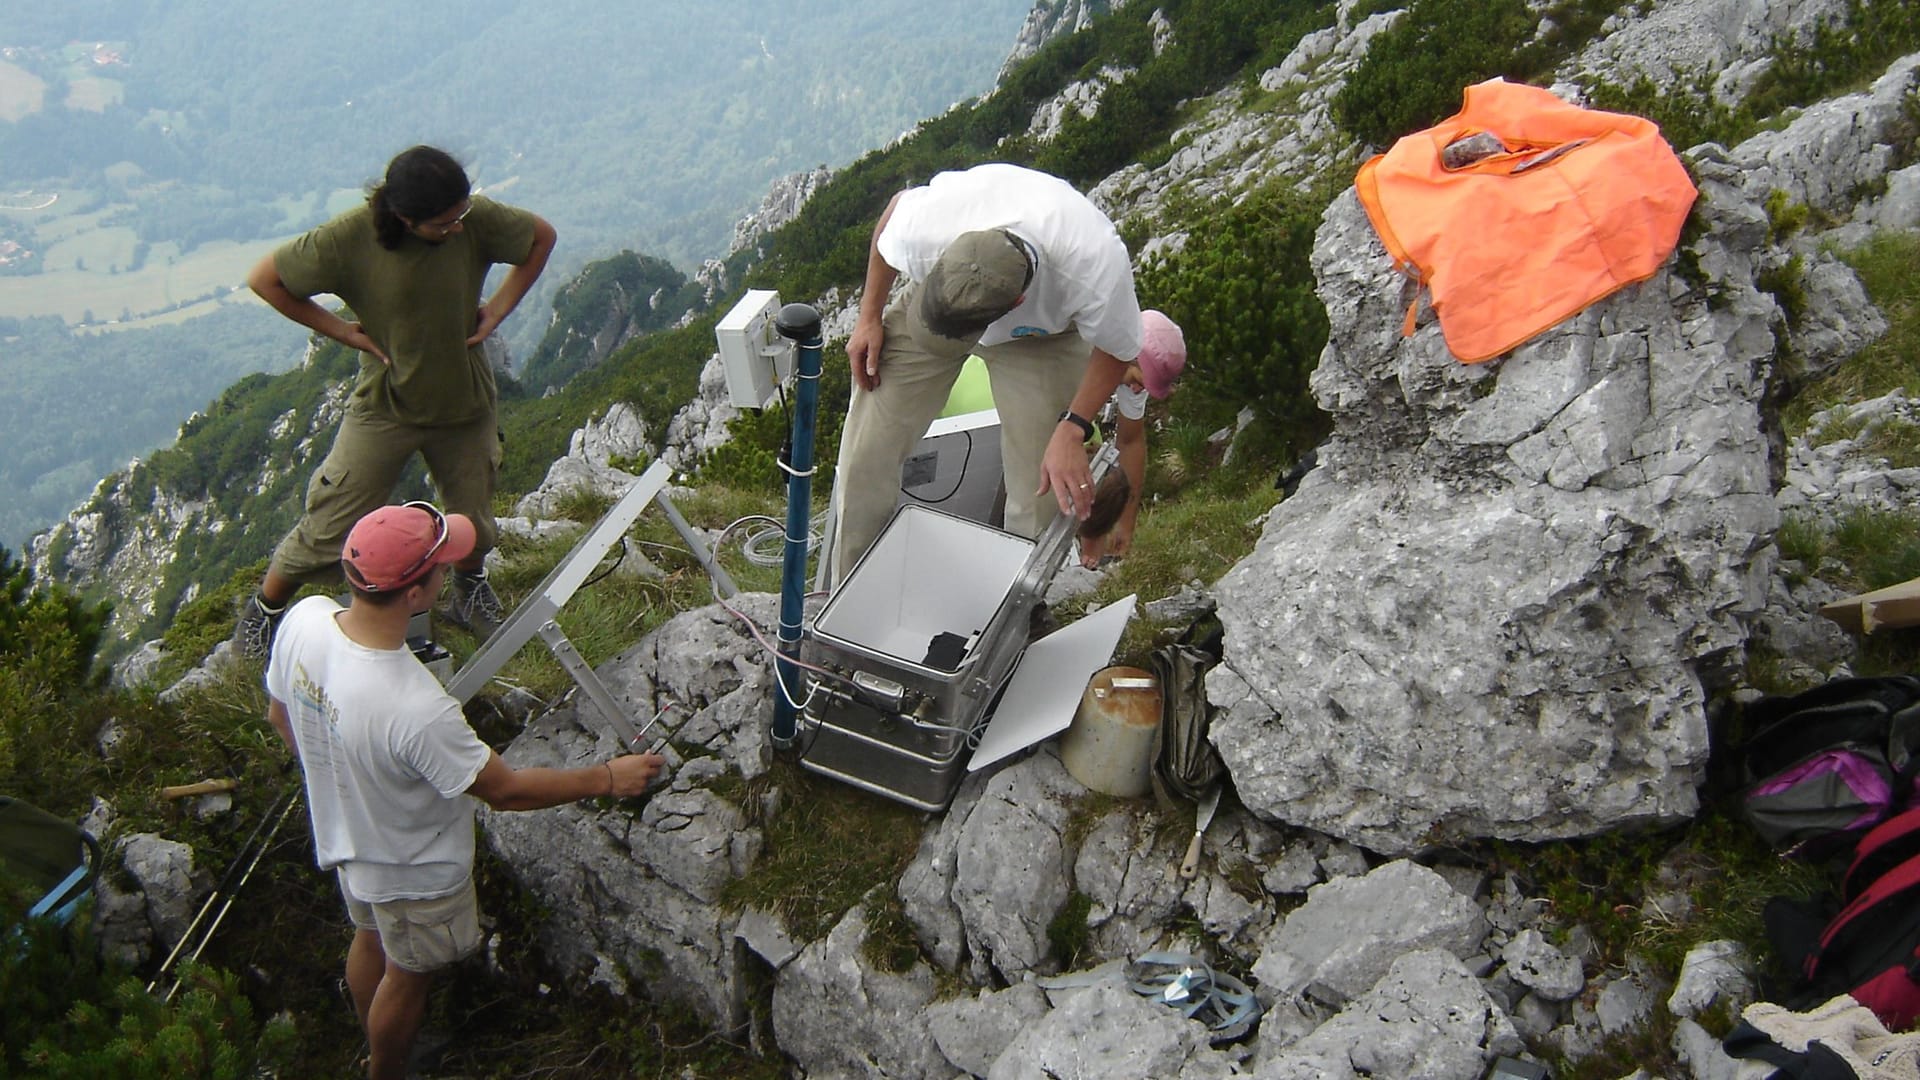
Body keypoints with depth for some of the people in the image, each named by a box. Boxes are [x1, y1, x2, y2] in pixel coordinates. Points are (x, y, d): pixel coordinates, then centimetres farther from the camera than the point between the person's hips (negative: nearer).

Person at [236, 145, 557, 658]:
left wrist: (498, 309, -4)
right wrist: (339, 330, -11)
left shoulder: (478, 219, -19)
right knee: (331, 527, 2)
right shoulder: (349, 238, -23)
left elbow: (541, 236, 2)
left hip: (465, 401, 2)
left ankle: (469, 590, 48)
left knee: (473, 521, 16)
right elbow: (265, 278, -9)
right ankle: (265, 607, 28)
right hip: (385, 403, -2)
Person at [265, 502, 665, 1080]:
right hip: (413, 871, -7)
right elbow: (506, 790, -29)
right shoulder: (417, 710, -45)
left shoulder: (303, 619, -24)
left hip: (342, 833, 7)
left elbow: (281, 716, -3)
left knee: (370, 939, 33)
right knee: (408, 974, 23)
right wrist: (607, 778, -16)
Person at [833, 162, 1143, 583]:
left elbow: (1116, 349, -17)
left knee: (1041, 493, -10)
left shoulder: (1100, 271, -43)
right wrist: (869, 317, -4)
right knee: (866, 453, -3)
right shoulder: (921, 227, -39)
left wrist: (1072, 431, -27)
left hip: (1042, 334, -1)